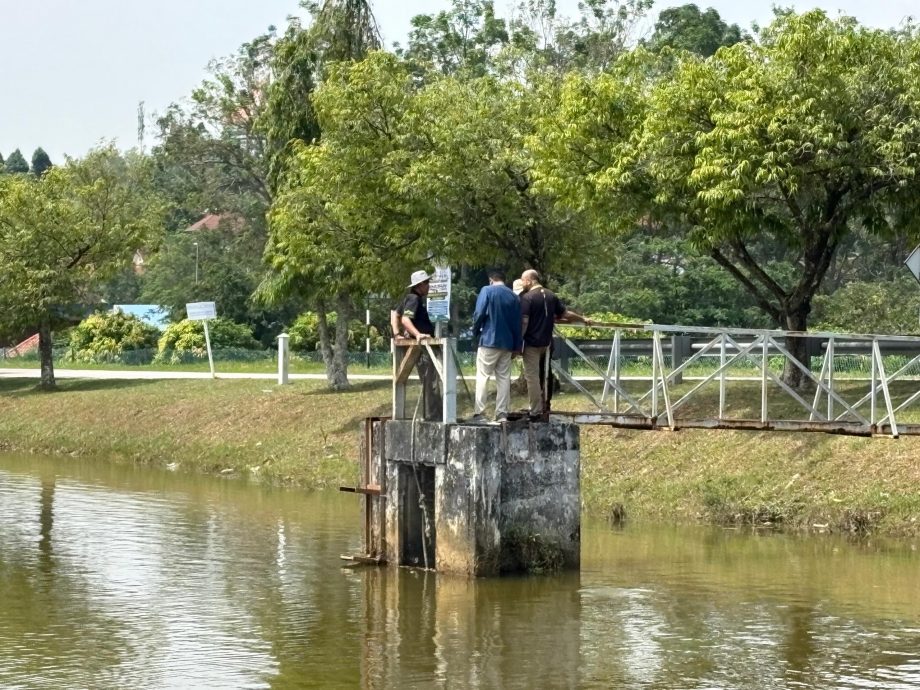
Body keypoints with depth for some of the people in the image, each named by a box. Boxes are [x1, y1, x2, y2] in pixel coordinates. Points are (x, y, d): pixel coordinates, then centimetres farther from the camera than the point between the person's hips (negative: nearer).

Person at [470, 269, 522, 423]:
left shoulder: (487, 291, -4)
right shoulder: (514, 297, 9)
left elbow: (479, 314, -12)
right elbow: (517, 322, 11)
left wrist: (475, 332, 4)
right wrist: (517, 346, 15)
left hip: (489, 341, -4)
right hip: (507, 343, 4)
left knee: (483, 377, -2)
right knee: (504, 378, 7)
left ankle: (479, 413, -9)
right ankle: (502, 413, 3)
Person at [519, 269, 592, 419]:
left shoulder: (527, 298, -14)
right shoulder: (551, 295, 7)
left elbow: (524, 323, -18)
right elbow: (565, 313, 14)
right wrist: (583, 319, 28)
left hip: (531, 343, -7)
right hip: (546, 342, 7)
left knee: (532, 377, -3)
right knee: (543, 376, 17)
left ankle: (535, 412, -3)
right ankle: (544, 407, 20)